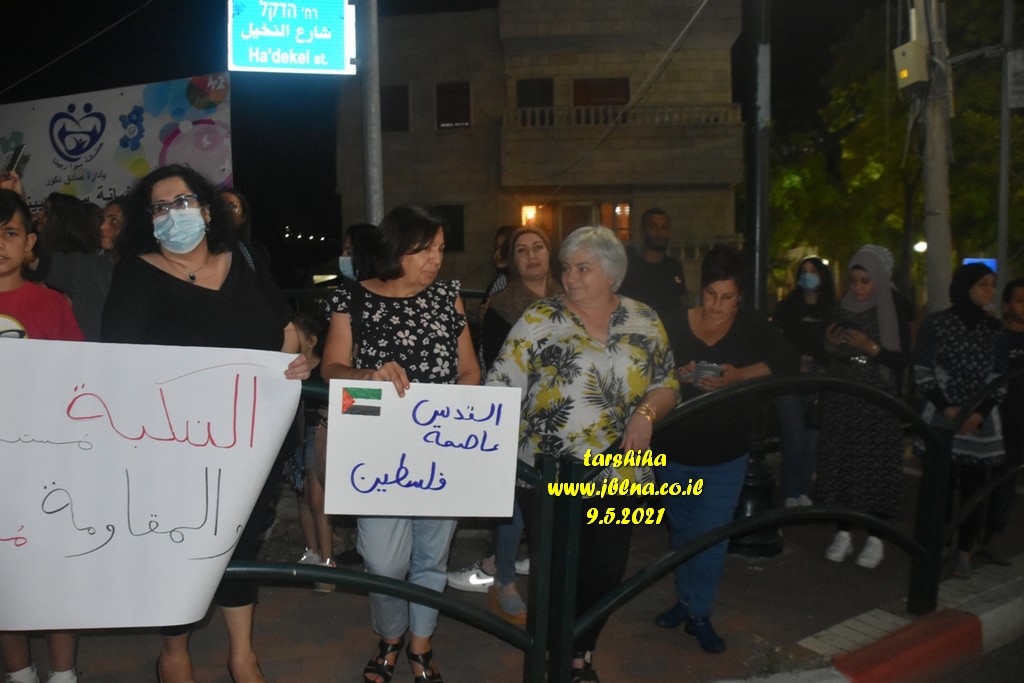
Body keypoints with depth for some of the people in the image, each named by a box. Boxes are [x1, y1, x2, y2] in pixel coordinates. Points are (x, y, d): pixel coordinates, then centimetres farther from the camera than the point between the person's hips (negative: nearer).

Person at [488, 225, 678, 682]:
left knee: (606, 572, 12)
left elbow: (667, 385, 8)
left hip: (620, 475, 3)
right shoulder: (539, 319, -4)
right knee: (556, 572, 8)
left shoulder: (644, 322, 4)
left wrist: (646, 412, -12)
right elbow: (502, 387, -6)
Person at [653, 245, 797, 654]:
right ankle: (685, 599, 36)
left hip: (725, 457, -1)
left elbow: (786, 363, -14)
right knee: (682, 533, 17)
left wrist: (740, 375, -27)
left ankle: (699, 614, 18)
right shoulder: (677, 324, -9)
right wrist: (677, 375, -27)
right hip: (675, 451, 1)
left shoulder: (752, 326, -8)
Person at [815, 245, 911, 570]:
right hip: (841, 400, 3)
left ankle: (876, 539, 7)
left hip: (878, 402, -3)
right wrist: (830, 344, -5)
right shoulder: (841, 311, 9)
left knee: (876, 464, -5)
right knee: (841, 463, 1)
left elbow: (904, 360, -4)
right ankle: (843, 534, 11)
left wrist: (871, 348, -17)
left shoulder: (894, 314, 0)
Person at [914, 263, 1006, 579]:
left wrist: (981, 413, -7)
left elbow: (1000, 377, 7)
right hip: (942, 419, -2)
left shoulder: (994, 329, 9)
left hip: (982, 422, 3)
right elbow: (922, 372, -2)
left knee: (974, 488, 1)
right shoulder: (935, 324, 0)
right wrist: (947, 408, -10)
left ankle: (964, 552, 9)